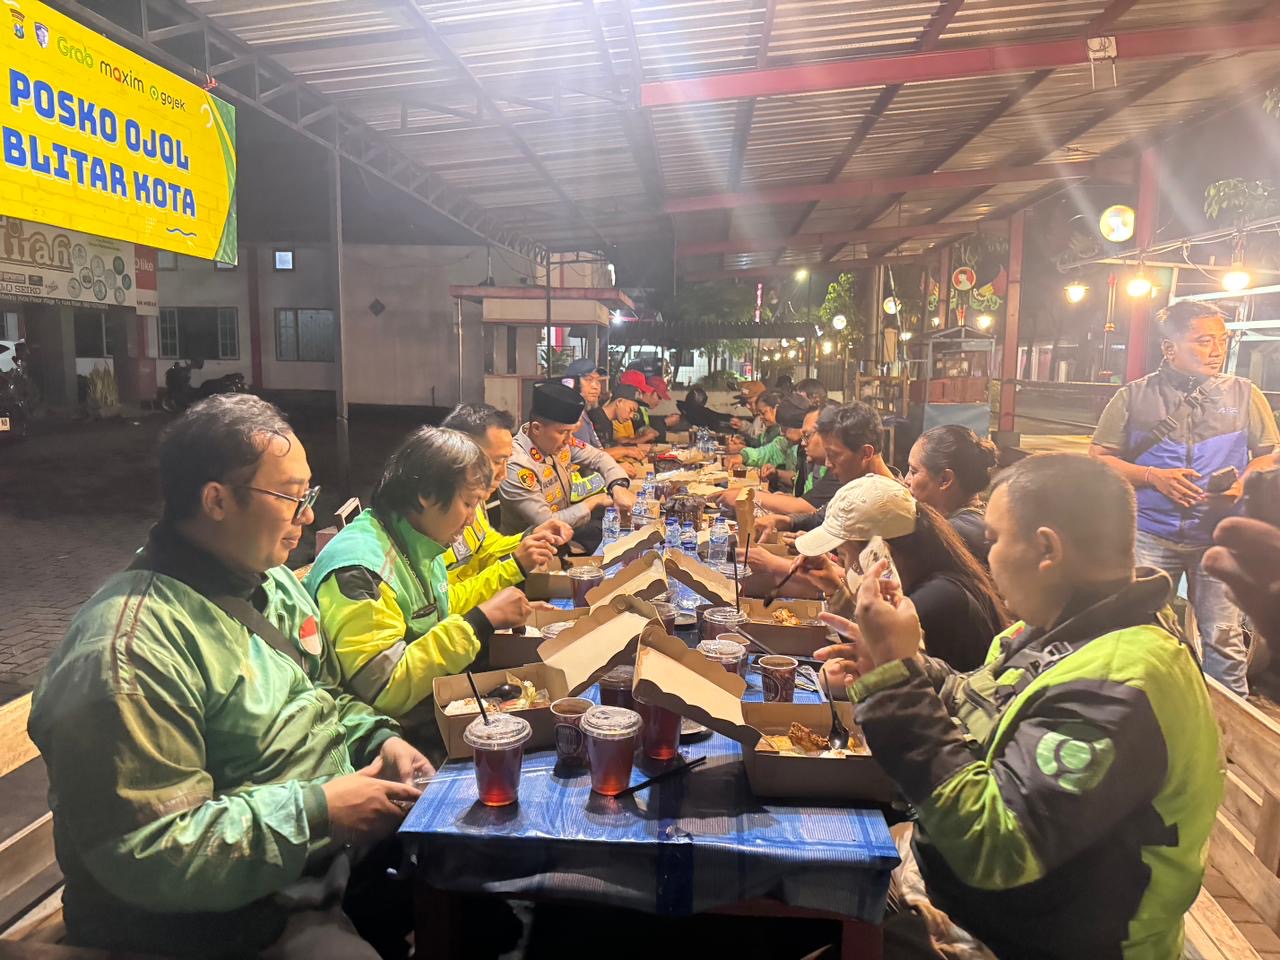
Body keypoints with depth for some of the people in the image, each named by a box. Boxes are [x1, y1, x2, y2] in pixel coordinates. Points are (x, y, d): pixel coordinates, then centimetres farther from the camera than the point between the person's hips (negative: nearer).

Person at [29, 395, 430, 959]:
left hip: (341, 827, 8)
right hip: (226, 910, -7)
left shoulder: (273, 581, 5)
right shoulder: (130, 648, -24)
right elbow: (143, 854, -24)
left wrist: (377, 739, -1)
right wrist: (316, 809, -23)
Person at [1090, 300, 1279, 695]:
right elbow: (1098, 459, 1)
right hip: (1151, 535, 0)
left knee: (1223, 638, 3)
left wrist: (1243, 483, -10)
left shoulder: (1244, 394, 6)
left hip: (1220, 535, 1)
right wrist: (1153, 476, -12)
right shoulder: (1134, 397, 2)